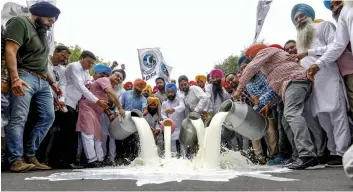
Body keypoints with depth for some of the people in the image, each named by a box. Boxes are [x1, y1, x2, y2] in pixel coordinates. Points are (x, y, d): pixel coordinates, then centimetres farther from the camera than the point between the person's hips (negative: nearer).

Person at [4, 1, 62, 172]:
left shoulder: (41, 33, 25)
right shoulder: (20, 23, -1)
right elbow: (10, 51, -14)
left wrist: (52, 82, 24)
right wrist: (15, 78, -26)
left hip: (42, 81, 9)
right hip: (25, 77, -9)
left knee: (48, 117, 3)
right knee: (19, 118, -13)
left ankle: (30, 156, 8)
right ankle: (16, 160, -14)